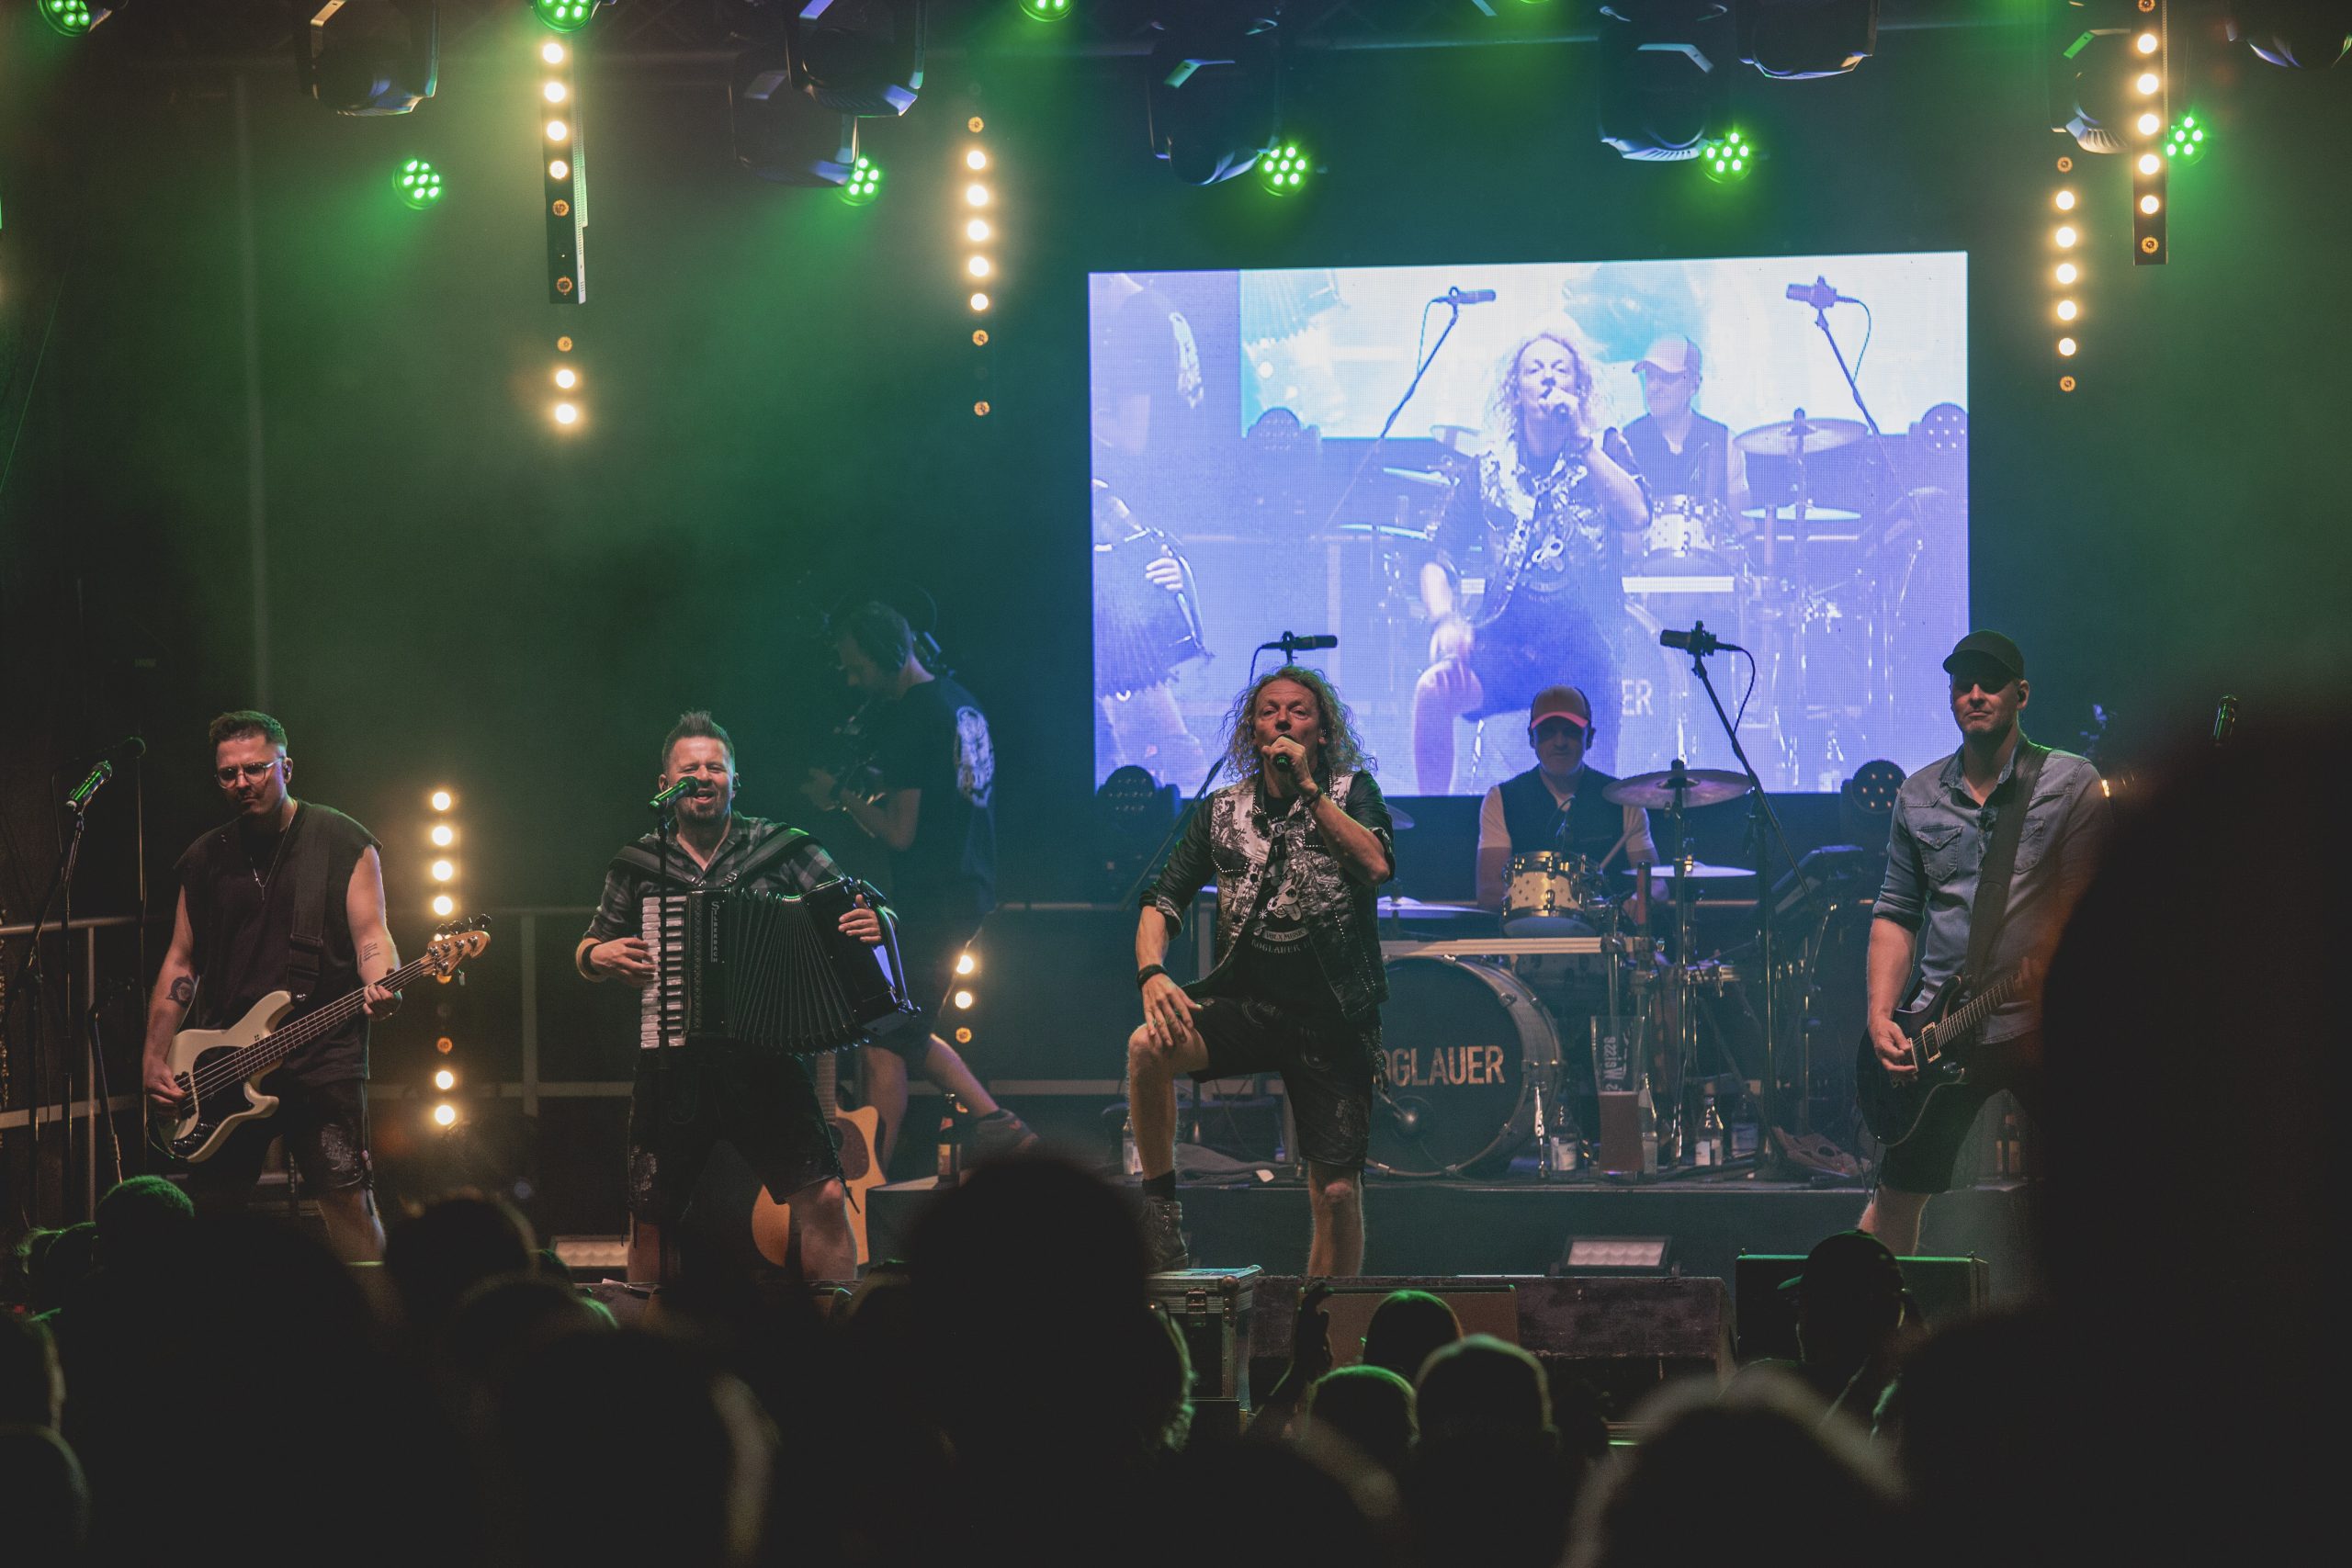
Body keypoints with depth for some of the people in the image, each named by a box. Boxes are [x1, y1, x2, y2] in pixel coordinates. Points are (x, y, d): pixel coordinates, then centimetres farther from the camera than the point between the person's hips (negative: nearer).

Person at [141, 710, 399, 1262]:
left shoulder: (343, 842, 2)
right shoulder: (205, 859, 14)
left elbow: (370, 933, -3)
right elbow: (181, 962, 15)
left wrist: (380, 986, -26)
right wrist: (155, 1060, 7)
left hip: (322, 1053, -4)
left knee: (347, 1200, -11)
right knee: (209, 1207, 4)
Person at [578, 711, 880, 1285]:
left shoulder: (782, 850, 3)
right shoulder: (639, 866, 9)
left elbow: (850, 912, 3)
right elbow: (587, 952, 19)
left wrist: (874, 923, -20)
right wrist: (598, 956, -4)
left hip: (767, 1063, -2)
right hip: (672, 1065, 2)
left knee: (822, 1200, -15)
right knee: (652, 1218, 8)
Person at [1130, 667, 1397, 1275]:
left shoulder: (1351, 792, 4)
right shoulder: (1222, 809, 9)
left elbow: (1376, 865, -16)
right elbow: (1163, 901, 4)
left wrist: (1307, 787, -17)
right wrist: (1152, 972, -17)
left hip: (1331, 1015, -1)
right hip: (1244, 1002, 1)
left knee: (1336, 1191, -6)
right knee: (1149, 1045, -29)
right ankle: (1159, 1203, -13)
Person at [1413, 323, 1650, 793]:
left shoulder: (1604, 452, 5)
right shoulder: (1490, 467, 9)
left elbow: (1637, 516, -17)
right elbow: (1441, 560, 5)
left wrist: (1581, 439, -19)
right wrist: (1445, 621, -16)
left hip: (1584, 644, -1)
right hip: (1504, 640, 1)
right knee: (1434, 688, -28)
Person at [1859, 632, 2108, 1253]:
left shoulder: (2072, 783, -1)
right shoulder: (1918, 795, 12)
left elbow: (2084, 901, -9)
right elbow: (1896, 912, 14)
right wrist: (1881, 1016, 1)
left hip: (2042, 1021, -3)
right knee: (1898, 1195, 6)